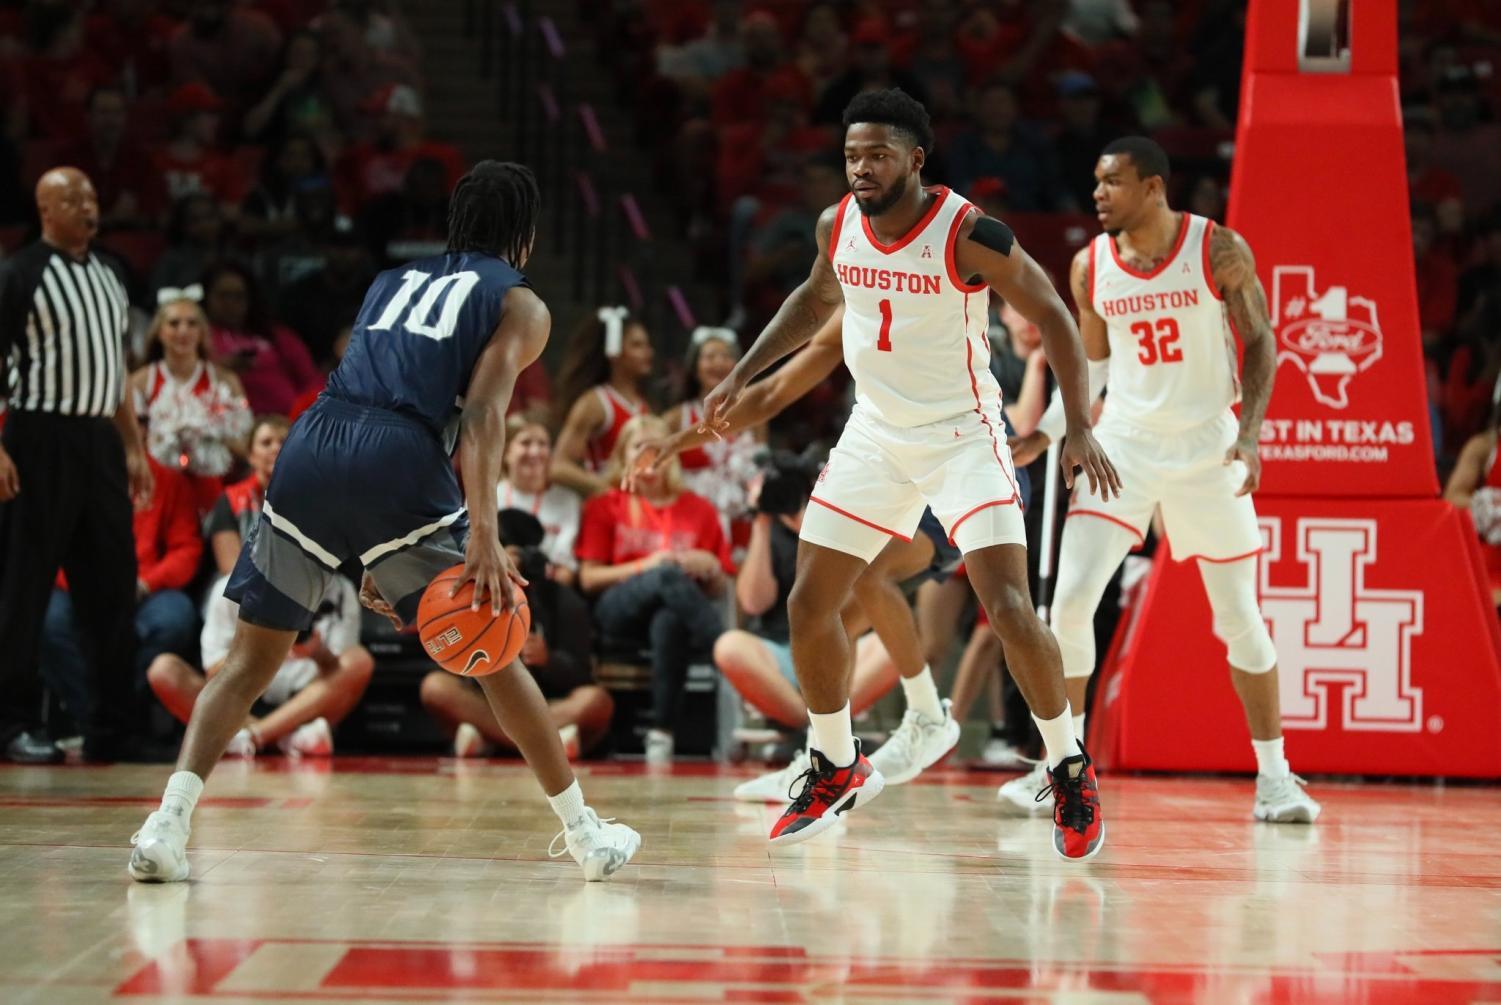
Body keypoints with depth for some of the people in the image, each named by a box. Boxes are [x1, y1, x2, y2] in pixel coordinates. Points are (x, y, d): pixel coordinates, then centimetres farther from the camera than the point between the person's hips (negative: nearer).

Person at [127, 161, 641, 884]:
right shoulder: (519, 303, 17)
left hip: (312, 444, 4)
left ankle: (168, 824, -5)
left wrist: (369, 559, 33)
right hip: (399, 463, -4)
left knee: (253, 655, 12)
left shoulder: (393, 281, 33)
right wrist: (483, 534, -14)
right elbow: (482, 411, -3)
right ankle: (585, 836, 17)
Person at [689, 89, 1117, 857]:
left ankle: (1070, 772, 2)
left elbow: (1051, 316, -12)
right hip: (875, 433, 6)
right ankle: (837, 770, 24)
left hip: (961, 436, -6)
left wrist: (1080, 429, -20)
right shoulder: (837, 227, -4)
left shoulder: (969, 236, -21)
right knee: (808, 606, 3)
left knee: (1008, 607, -18)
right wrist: (742, 375, 13)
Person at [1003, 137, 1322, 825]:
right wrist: (1046, 433, 4)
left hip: (1207, 451, -2)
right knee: (1070, 601, -11)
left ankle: (1274, 778, 16)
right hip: (1123, 445, 2)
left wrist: (1249, 435, -14)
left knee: (1239, 619, 3)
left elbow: (1260, 343, -3)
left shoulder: (1219, 251, -9)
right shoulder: (1090, 266, 0)